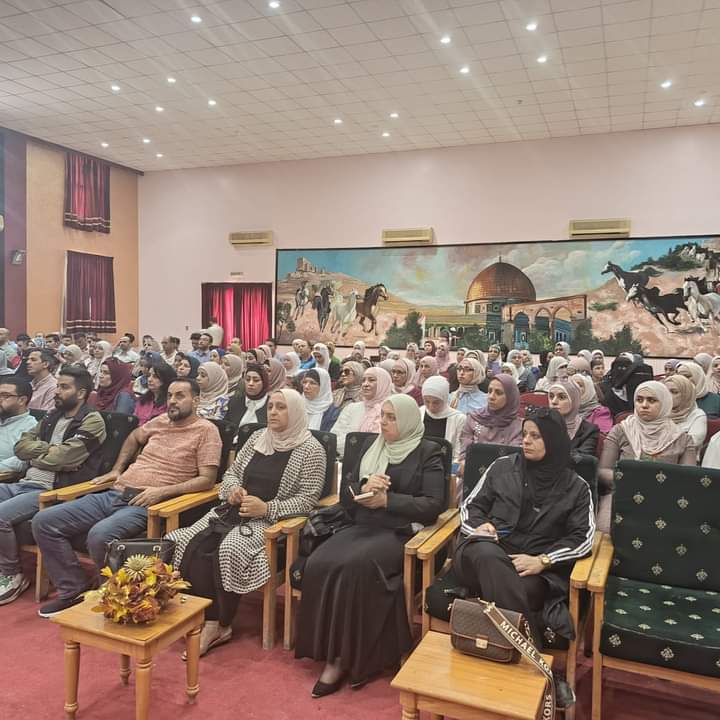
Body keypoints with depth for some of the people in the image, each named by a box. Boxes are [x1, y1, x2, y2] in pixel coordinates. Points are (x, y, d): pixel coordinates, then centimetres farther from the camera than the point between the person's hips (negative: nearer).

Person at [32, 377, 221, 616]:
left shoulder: (206, 430, -4)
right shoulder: (161, 420, 16)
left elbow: (207, 480, -12)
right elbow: (134, 438, 36)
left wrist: (163, 490, -19)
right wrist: (117, 469, 24)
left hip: (145, 504, -7)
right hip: (114, 494, 8)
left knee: (100, 535, -35)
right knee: (44, 522, -3)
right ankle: (73, 591, 5)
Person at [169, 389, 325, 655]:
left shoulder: (310, 449, -6)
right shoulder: (257, 437, 13)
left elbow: (308, 499, -10)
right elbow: (231, 472, 20)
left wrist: (266, 508, -20)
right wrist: (233, 489, -4)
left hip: (273, 521, -6)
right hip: (236, 511, 6)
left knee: (228, 551, -31)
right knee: (189, 545, -18)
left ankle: (222, 625, -8)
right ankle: (211, 622, -12)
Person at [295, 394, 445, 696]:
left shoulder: (428, 453, 2)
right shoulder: (371, 445, 16)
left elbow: (433, 505, -8)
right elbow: (345, 494, 14)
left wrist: (387, 500, -15)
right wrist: (363, 488, -8)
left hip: (400, 532, -5)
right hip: (362, 527, 5)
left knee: (355, 567, -32)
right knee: (319, 565, -23)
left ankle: (354, 657, -14)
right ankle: (332, 653, -12)